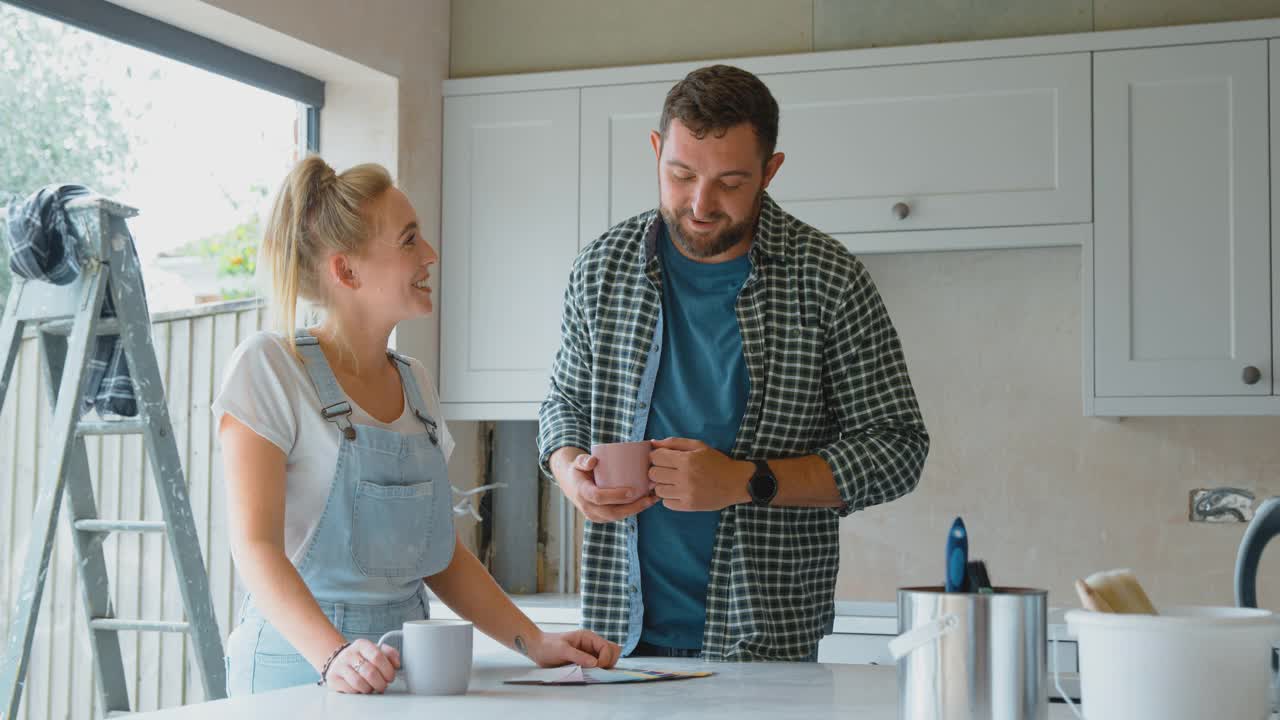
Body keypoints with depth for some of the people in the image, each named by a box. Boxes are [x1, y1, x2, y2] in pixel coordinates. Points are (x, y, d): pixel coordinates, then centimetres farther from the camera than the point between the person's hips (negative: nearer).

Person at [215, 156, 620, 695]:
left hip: (407, 666, 4)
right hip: (299, 660, -4)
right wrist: (335, 654, -28)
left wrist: (535, 643, 3)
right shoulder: (268, 368, -6)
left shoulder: (414, 383, 13)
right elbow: (255, 545, -14)